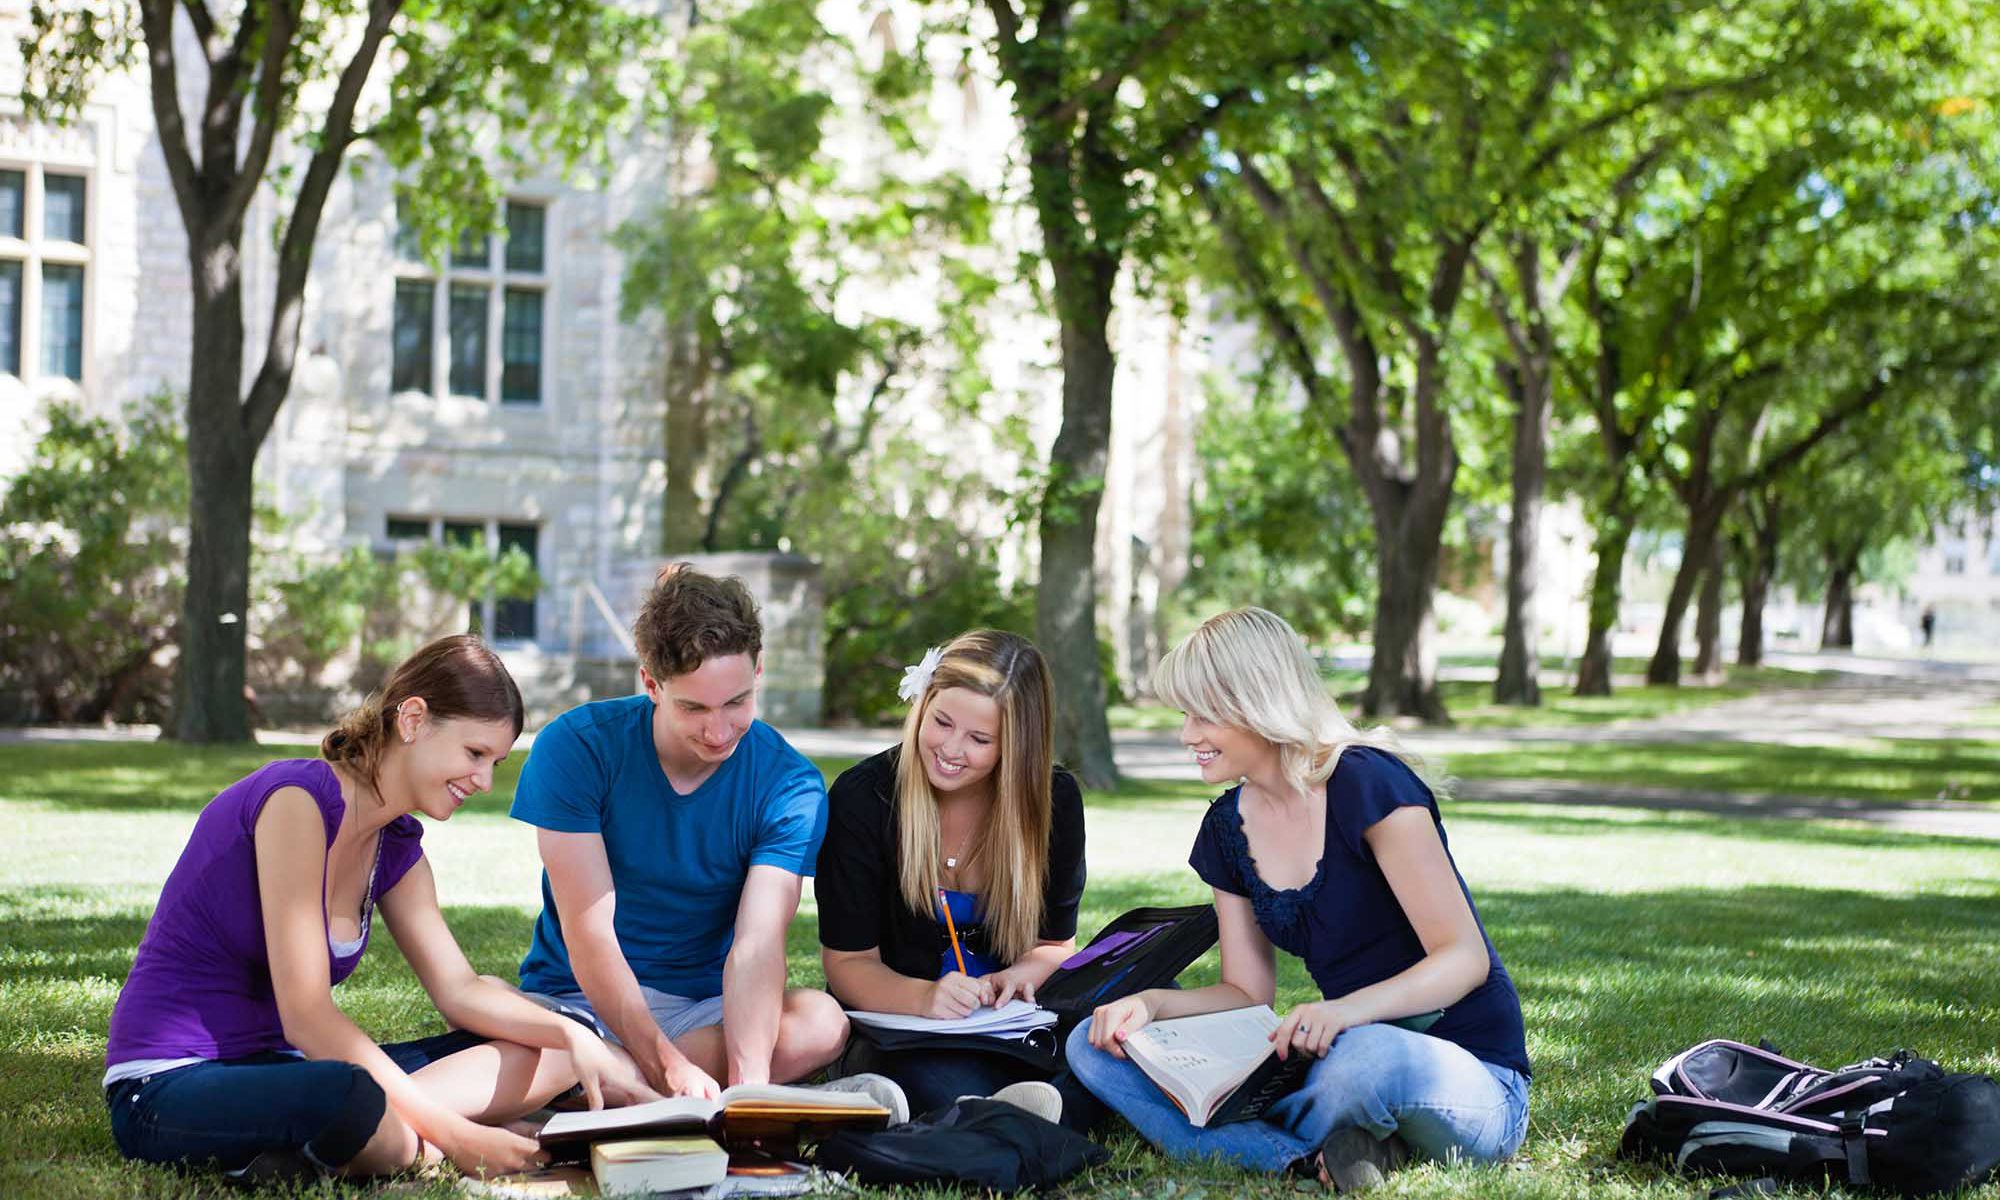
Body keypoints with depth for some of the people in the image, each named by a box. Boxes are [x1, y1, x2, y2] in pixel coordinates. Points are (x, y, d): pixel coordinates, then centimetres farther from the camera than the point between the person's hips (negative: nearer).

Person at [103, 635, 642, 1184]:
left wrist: (572, 1036, -8)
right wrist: (451, 1134, -22)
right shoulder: (298, 798, -19)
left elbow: (461, 989, 11)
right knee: (350, 1099, -44)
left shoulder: (395, 846, 9)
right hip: (169, 1087, -10)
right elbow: (306, 1018, -22)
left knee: (551, 1056, 0)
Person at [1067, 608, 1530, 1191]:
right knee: (1097, 1047, -6)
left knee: (1370, 1057, -45)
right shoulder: (1229, 827, 8)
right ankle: (1313, 1158, -22)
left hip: (1474, 1079, -7)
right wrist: (1149, 1005, -8)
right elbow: (1247, 991, 12)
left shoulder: (1367, 784, -15)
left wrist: (1348, 1009, -35)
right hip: (1347, 1057, 8)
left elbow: (1465, 957, -18)